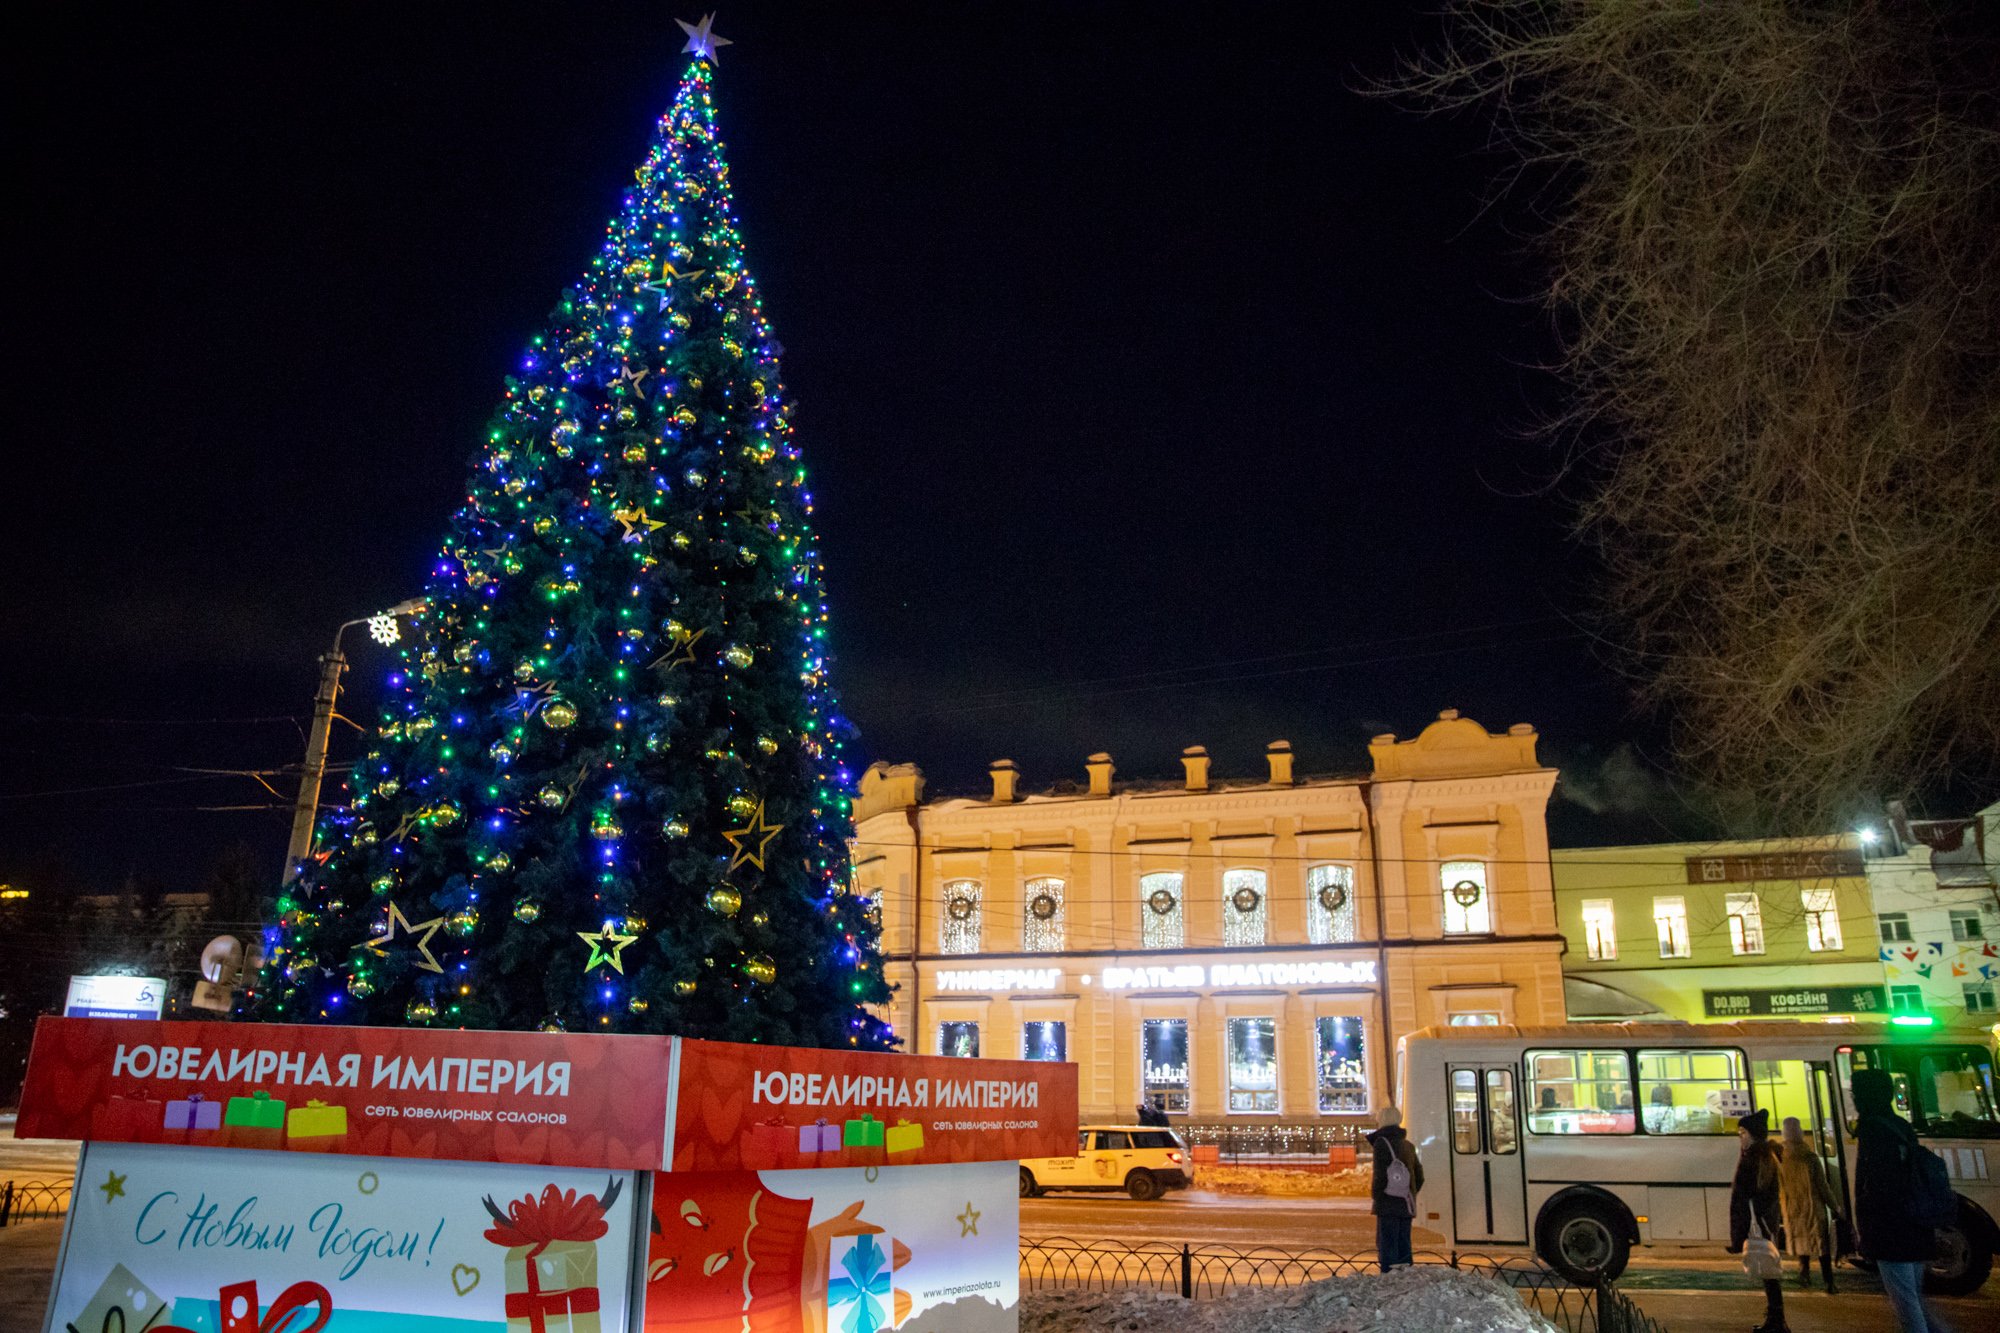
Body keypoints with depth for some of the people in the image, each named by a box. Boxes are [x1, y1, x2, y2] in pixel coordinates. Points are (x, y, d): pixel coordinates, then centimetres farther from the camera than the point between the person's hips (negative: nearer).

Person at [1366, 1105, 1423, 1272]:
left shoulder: (1382, 1143, -9)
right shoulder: (1408, 1145, 16)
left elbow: (1380, 1176, -17)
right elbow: (1419, 1177, 17)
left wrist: (1374, 1194, -4)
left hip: (1388, 1206, -8)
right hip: (1406, 1206, 8)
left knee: (1386, 1247, -6)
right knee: (1403, 1248, 13)